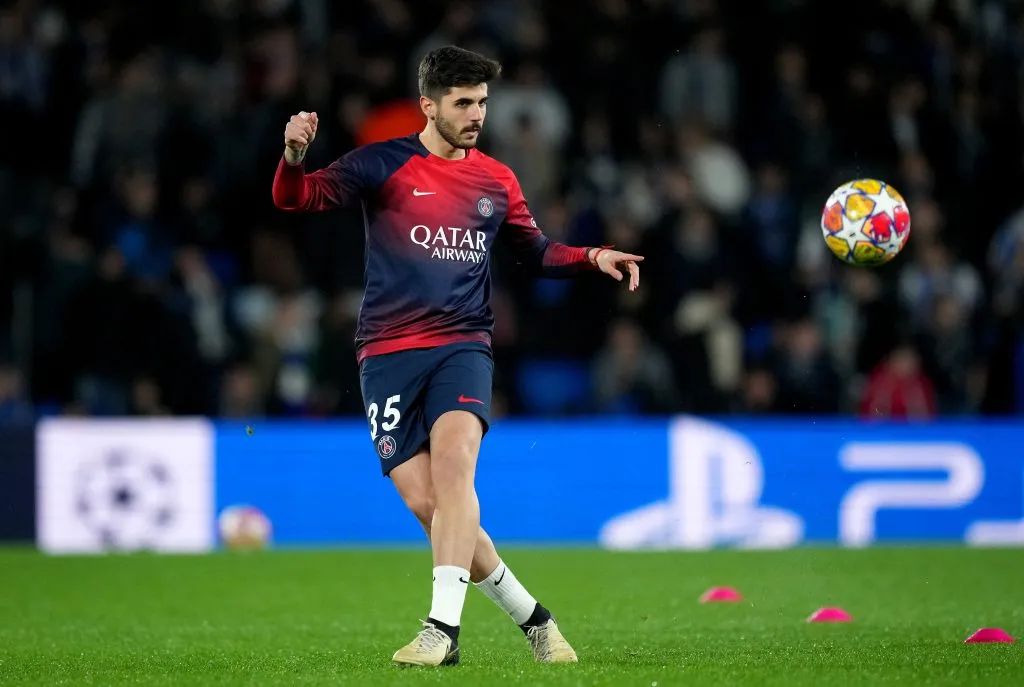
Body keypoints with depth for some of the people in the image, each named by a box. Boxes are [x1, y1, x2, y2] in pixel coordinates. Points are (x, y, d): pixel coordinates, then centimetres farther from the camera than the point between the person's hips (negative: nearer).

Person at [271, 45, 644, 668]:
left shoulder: (496, 181, 12)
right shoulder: (383, 165, 2)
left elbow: (535, 252, 25)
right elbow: (298, 198, -7)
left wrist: (593, 259, 7)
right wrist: (294, 157, -29)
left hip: (462, 346, 1)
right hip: (389, 353, -1)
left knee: (453, 459, -27)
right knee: (424, 501, -8)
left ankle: (443, 628, -31)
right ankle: (530, 616, 9)